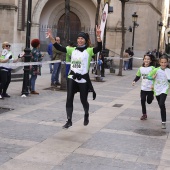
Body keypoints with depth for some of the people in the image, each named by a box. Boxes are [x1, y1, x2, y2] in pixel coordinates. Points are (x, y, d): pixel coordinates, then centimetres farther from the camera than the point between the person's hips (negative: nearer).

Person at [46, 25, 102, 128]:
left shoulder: (89, 51, -4)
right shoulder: (72, 50, 7)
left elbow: (99, 48, -21)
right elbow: (59, 48, 3)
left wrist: (98, 36, -35)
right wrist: (51, 38, -9)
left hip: (83, 79, -3)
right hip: (72, 78, 3)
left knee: (83, 100, 10)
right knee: (69, 99, -7)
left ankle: (86, 115, 41)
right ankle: (69, 121, -1)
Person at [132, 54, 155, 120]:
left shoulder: (152, 68, -11)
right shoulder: (141, 68, 1)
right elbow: (138, 76, 11)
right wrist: (134, 81, -8)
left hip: (150, 88, -3)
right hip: (143, 88, 3)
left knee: (149, 101, 7)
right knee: (142, 101, 0)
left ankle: (151, 96, 44)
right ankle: (144, 114, 16)